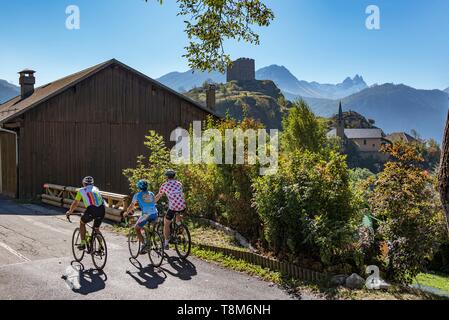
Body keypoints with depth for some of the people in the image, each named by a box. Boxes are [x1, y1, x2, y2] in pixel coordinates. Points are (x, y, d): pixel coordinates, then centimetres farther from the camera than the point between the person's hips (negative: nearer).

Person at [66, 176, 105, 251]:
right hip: (102, 210, 4)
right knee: (97, 229, 25)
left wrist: (70, 211, 43)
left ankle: (83, 244, 21)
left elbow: (75, 203, 25)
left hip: (92, 210, -4)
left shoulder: (82, 190, 17)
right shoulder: (96, 188, 27)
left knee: (82, 223, 25)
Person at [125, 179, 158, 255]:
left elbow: (131, 206, 19)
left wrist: (127, 213, 37)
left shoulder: (137, 195, 11)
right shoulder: (151, 194, 23)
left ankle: (143, 244, -3)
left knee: (137, 228, 12)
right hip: (155, 214, 5)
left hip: (146, 214, -5)